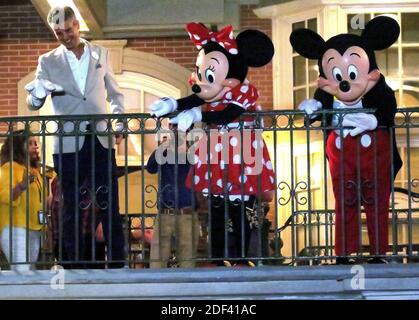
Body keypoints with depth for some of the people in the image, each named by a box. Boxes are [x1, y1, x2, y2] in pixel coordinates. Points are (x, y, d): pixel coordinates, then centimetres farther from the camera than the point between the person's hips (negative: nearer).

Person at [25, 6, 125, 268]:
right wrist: (38, 93, -21)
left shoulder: (101, 55, 10)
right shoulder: (48, 61, 7)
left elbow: (115, 94, 18)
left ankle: (117, 263, 4)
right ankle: (74, 265, 9)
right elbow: (34, 104, 2)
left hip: (101, 141, 1)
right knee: (72, 209, 4)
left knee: (110, 206, -1)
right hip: (68, 145, 0)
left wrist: (119, 124, 2)